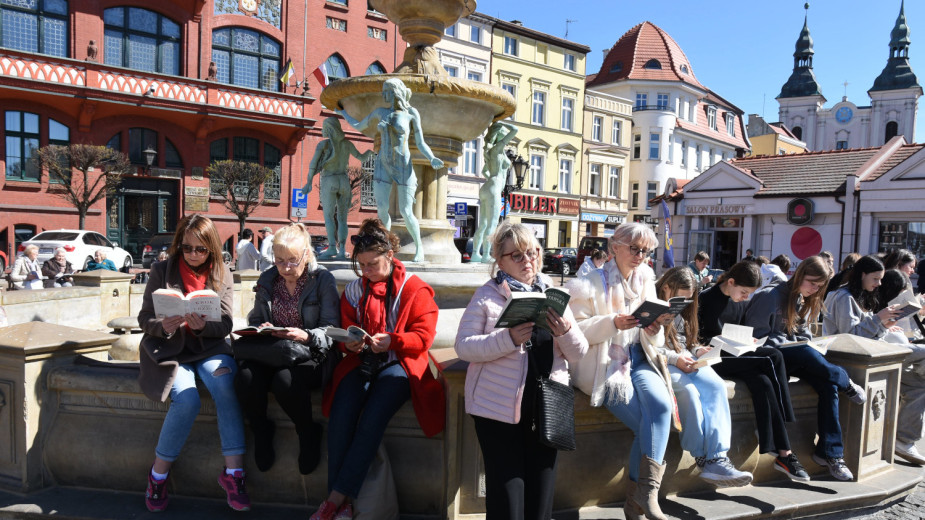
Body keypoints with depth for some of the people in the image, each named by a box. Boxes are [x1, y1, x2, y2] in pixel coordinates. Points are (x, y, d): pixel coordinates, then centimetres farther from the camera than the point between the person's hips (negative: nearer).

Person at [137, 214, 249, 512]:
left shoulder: (222, 275, 4)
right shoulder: (162, 271, 1)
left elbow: (224, 325, 0)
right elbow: (144, 318, 2)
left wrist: (203, 325, -22)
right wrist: (162, 326, -22)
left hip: (208, 347, 1)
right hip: (169, 348, -1)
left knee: (225, 384, -31)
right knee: (187, 399, -29)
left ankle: (233, 472, -24)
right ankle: (158, 475, -5)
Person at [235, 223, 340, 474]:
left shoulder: (323, 280, -2)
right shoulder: (267, 280, 12)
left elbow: (331, 329, -6)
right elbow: (254, 319, 18)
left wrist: (306, 336, -25)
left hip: (310, 354, -4)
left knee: (285, 381, -35)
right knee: (246, 377, -29)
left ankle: (308, 433, -4)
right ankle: (262, 431, 2)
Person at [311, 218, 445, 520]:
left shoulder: (414, 288, 3)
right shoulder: (354, 290, 14)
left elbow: (423, 336, -3)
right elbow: (345, 330, 17)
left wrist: (391, 341, -18)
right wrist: (350, 343, -7)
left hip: (398, 364, -3)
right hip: (361, 362, 3)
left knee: (372, 418, -29)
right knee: (340, 415, -25)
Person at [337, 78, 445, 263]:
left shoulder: (411, 113, -5)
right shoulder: (380, 112, 7)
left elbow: (420, 144, -5)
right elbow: (358, 126, 22)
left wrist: (432, 159, -23)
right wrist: (342, 113, 31)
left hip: (403, 167, -4)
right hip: (383, 166, 4)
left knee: (406, 212, -7)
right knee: (382, 209, -6)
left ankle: (419, 247, 15)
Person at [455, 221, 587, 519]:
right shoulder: (486, 295, -1)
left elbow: (578, 354, 8)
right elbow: (463, 346, -10)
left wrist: (566, 332, -14)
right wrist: (509, 339, -24)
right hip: (498, 407, -4)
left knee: (540, 496, 13)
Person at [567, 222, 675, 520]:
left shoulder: (646, 283, 13)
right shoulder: (592, 283, -4)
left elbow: (654, 344, 12)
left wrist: (654, 332, -12)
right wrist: (613, 323, -25)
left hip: (638, 361, 5)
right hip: (603, 366, -4)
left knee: (662, 405, -24)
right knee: (648, 424, -18)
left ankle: (643, 494, -18)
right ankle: (641, 496, -1)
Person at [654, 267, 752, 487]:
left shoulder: (682, 310, 23)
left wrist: (697, 350, 2)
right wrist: (674, 358, -16)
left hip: (685, 362, 7)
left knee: (717, 386, -21)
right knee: (688, 389, -33)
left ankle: (717, 458, -30)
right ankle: (702, 457, -19)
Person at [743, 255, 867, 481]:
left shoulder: (805, 302, 15)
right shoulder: (771, 295, -11)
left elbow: (802, 335, 20)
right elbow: (753, 335, -13)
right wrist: (788, 343, -15)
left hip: (794, 357, 7)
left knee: (828, 384, -19)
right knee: (808, 353, -35)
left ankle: (829, 452, -15)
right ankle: (847, 384, -4)